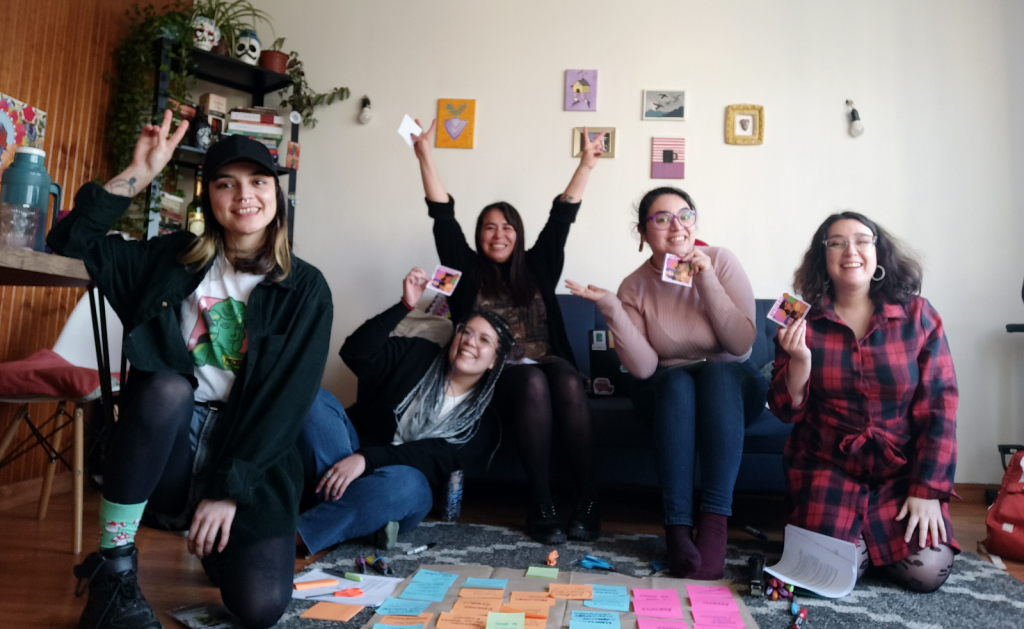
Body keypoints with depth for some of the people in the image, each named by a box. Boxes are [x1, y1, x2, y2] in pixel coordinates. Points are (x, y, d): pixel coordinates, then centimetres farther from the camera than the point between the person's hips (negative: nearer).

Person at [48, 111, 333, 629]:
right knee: (165, 385, -33)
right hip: (166, 446, 1)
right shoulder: (174, 259, 6)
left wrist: (230, 488, -14)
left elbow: (289, 398, -9)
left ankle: (213, 539, 17)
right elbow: (71, 241, 3)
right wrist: (139, 174, -4)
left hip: (252, 458, -1)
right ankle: (112, 568, -17)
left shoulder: (305, 290, -3)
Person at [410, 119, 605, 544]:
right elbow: (443, 218, 8)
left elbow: (562, 217, 16)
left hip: (548, 363, 2)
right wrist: (425, 156, 3)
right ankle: (541, 505, -30)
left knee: (567, 380, -33)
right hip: (495, 375, -2)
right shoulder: (468, 271, 16)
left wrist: (585, 165, 11)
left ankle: (588, 500, -30)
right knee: (534, 381, -35)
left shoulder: (537, 267, 21)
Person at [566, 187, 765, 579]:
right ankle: (677, 528, -33)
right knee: (676, 382, -33)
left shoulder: (721, 261, -9)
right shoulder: (634, 287, -6)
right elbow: (643, 368, -16)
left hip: (731, 387, 0)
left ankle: (714, 523, -35)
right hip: (667, 393, 0)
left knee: (717, 373, -33)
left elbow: (743, 343, -17)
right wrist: (610, 308, -25)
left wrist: (707, 282, -24)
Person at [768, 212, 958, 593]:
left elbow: (939, 406, -4)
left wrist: (927, 490, -9)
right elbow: (787, 412, -3)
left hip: (901, 470, 1)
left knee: (928, 572, -15)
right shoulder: (803, 322, -3)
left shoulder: (918, 316, -4)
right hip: (827, 467, -1)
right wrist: (800, 359, -22)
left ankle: (870, 533, 17)